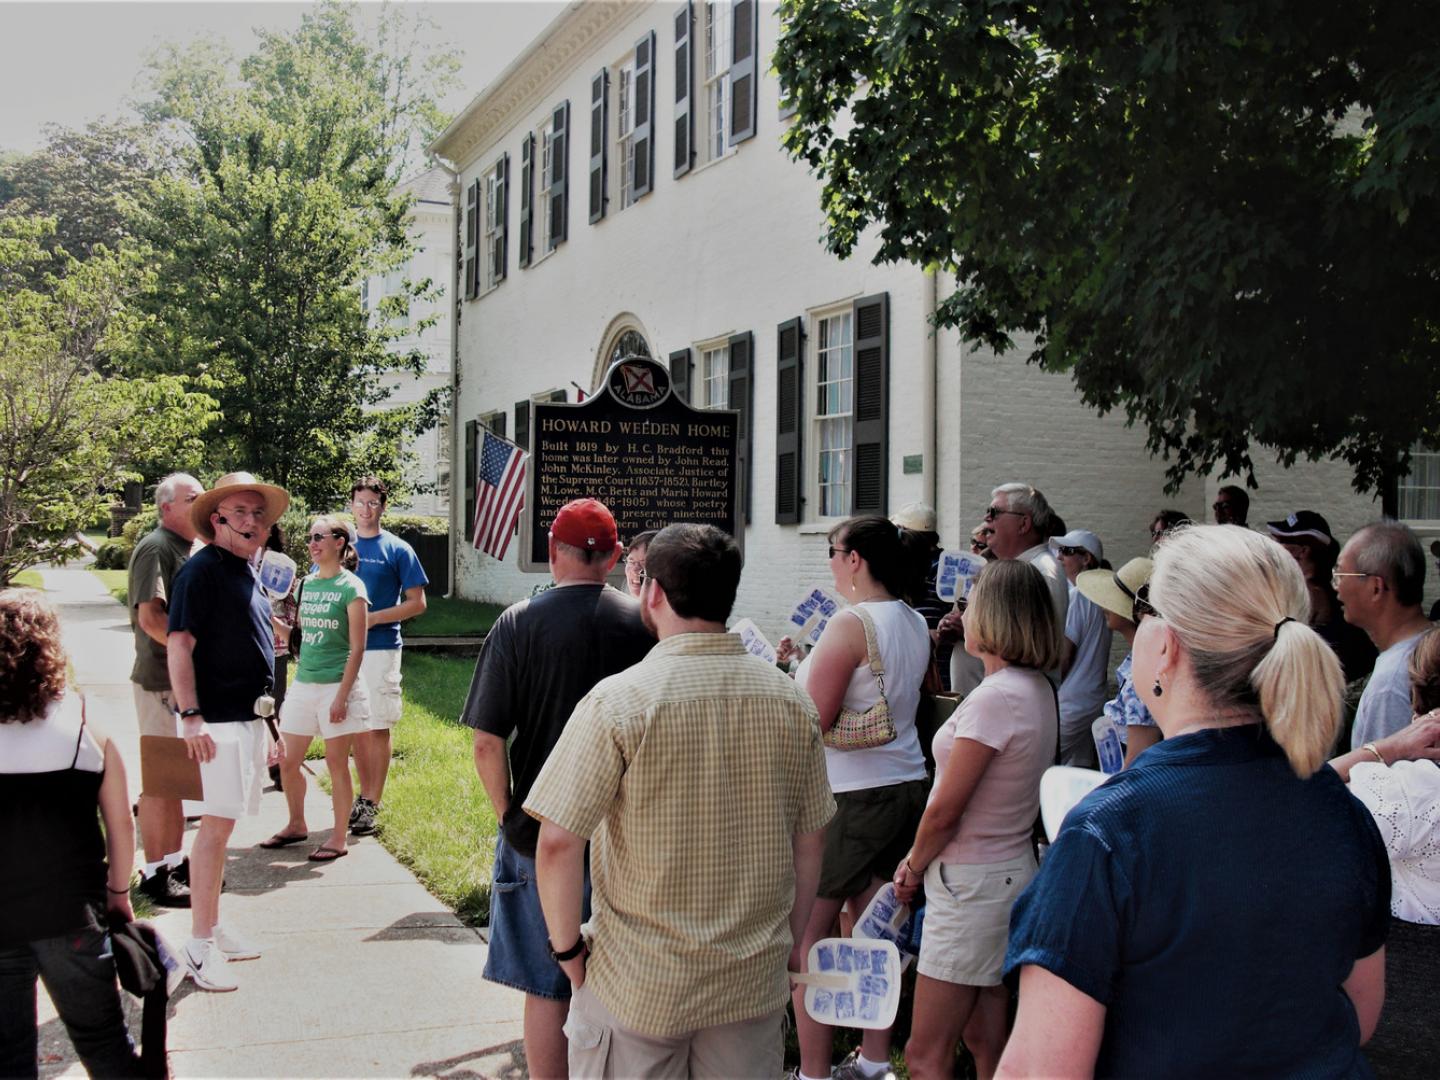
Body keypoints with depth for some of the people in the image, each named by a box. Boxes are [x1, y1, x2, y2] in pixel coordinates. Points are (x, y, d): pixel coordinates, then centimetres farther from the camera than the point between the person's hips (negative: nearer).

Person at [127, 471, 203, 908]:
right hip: (161, 681, -9)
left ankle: (176, 862, 26)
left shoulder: (187, 549, 16)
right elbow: (151, 617, -24)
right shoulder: (155, 548, -14)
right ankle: (155, 874, 6)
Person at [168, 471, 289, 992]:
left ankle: (213, 928, 23)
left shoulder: (247, 573, 17)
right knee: (216, 826, -9)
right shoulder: (201, 571, -11)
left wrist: (265, 723, 23)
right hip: (217, 721, -9)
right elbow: (180, 646, -16)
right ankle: (200, 946, -4)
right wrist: (191, 716, -22)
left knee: (222, 825, 14)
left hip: (248, 718, 9)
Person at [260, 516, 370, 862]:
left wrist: (342, 696, -15)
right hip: (303, 683, 7)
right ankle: (296, 826, 30)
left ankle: (338, 839, 12)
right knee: (287, 761, 10)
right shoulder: (306, 583, 10)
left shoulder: (350, 587, -9)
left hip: (336, 685, -7)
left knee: (336, 763, 2)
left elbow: (357, 648, -11)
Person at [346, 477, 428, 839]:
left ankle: (373, 805, 4)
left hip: (381, 648, -4)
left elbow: (417, 603, -3)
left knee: (377, 727, -2)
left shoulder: (398, 550, -2)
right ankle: (364, 797, 20)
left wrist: (375, 617, -14)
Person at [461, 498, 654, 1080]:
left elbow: (487, 743, -13)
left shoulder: (519, 623, -10)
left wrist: (508, 815, 0)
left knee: (547, 987, 10)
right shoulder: (644, 623, -5)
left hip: (542, 834, -2)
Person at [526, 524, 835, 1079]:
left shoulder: (619, 700, -16)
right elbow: (810, 840, 5)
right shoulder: (791, 701, -3)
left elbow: (558, 843, -17)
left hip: (638, 986, -3)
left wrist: (568, 948, -3)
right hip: (755, 979, 4)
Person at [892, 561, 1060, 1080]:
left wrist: (914, 867, -1)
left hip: (972, 882, -10)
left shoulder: (995, 697, -22)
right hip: (1009, 868, 10)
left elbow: (944, 810, -19)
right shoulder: (1038, 689, 8)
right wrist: (920, 858, 8)